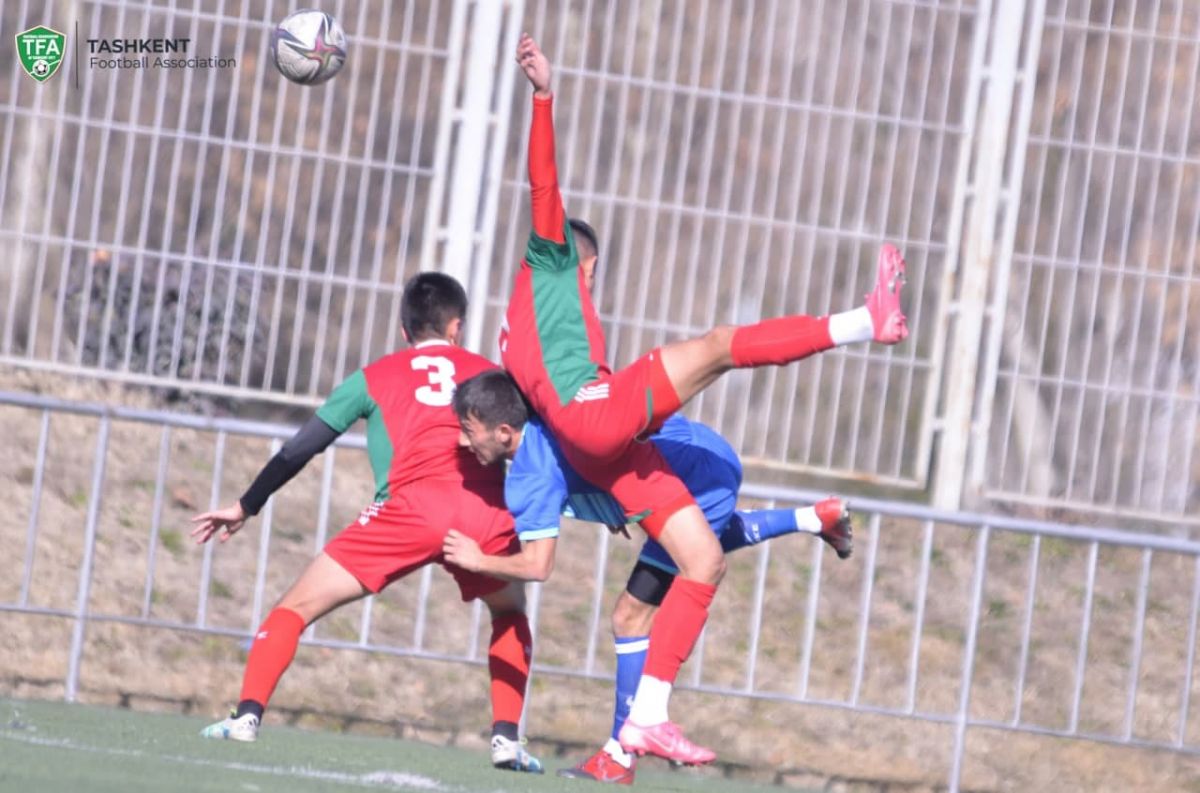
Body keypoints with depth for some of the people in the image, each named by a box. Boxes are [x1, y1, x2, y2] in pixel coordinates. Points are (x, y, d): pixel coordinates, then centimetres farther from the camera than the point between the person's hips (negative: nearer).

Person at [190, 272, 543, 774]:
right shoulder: (491, 374, 26)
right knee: (512, 615, 30)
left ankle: (248, 713, -7)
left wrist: (245, 507, 31)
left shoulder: (376, 377, 23)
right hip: (486, 513, 2)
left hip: (411, 507, -2)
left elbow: (301, 447, 22)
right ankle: (506, 737, 15)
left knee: (298, 605, 9)